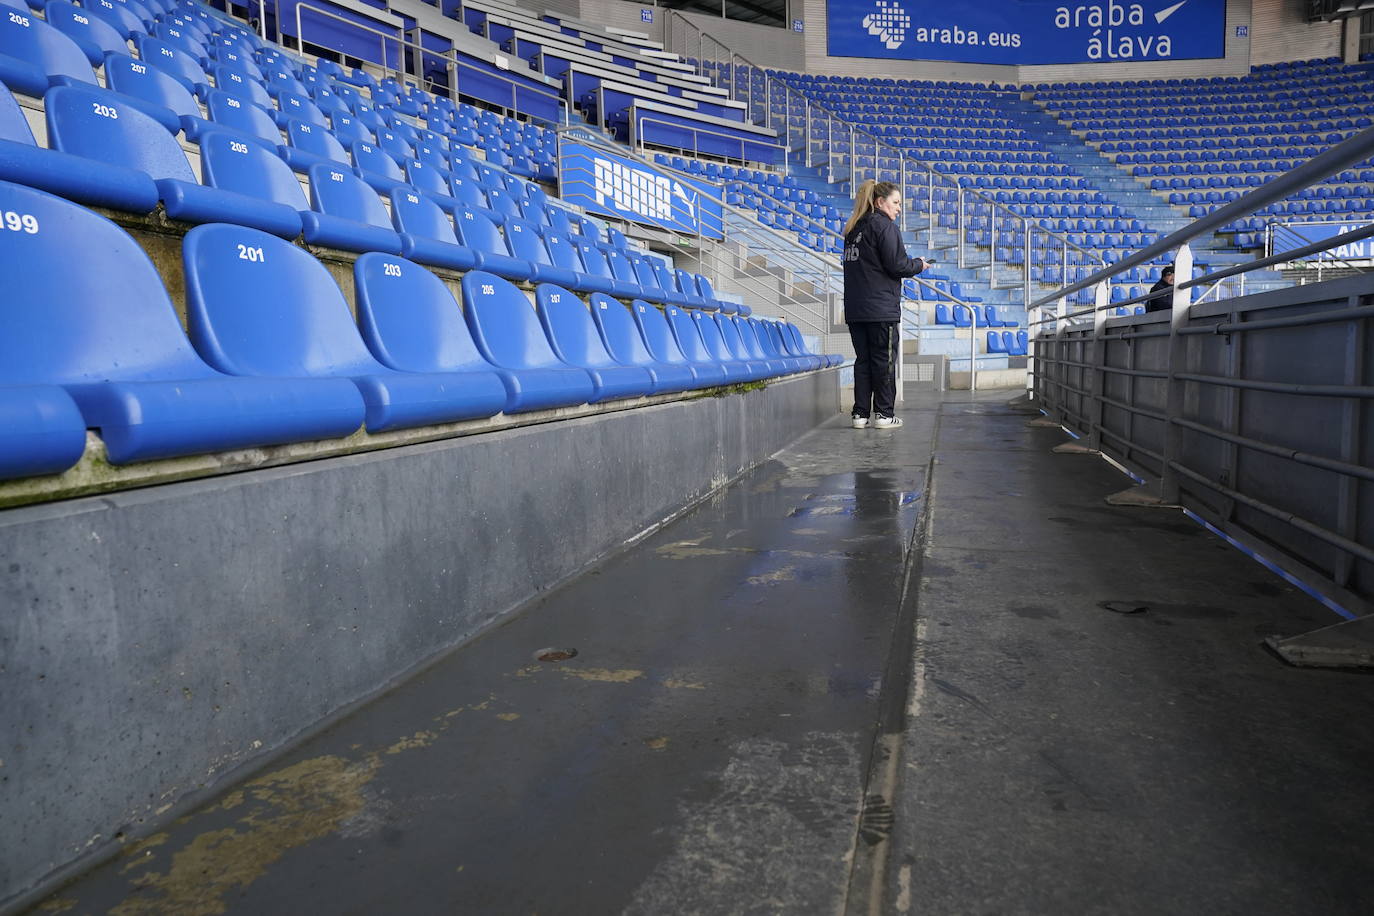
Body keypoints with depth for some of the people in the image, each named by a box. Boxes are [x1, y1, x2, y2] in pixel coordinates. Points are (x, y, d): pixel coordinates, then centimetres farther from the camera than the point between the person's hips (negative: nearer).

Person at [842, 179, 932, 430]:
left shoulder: (853, 229, 16)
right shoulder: (885, 226, -8)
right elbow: (896, 265, -14)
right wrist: (919, 264, 6)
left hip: (854, 309, 7)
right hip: (881, 307, -7)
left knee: (863, 359, 10)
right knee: (884, 360, 1)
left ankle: (860, 413, 9)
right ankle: (884, 414, 5)